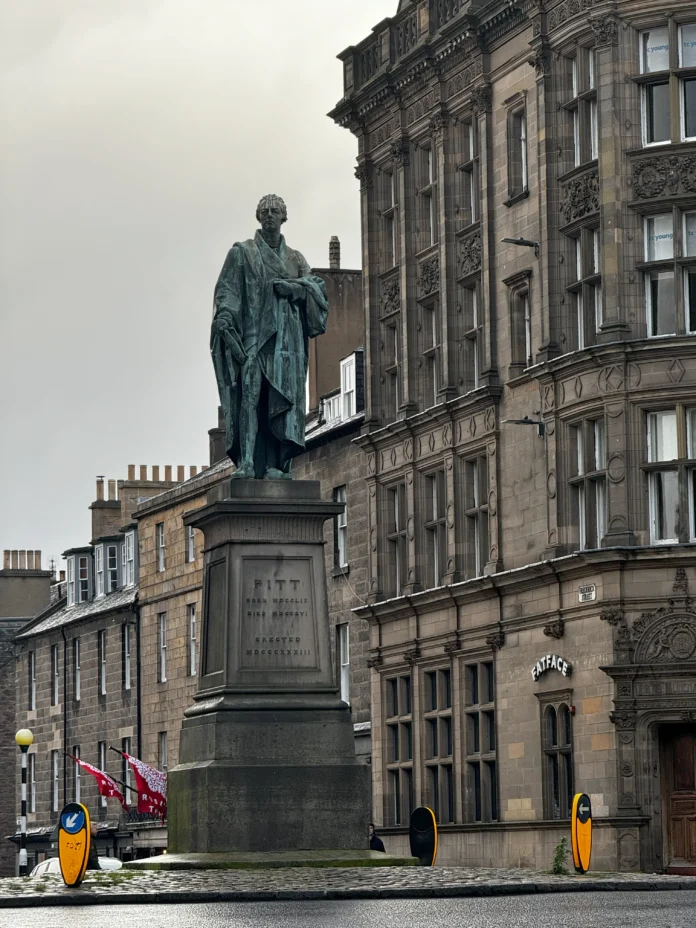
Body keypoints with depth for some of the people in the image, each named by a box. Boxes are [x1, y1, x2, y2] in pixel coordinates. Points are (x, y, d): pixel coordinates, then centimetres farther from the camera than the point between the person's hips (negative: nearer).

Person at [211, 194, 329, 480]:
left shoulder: (295, 259, 21)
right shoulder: (242, 253, 12)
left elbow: (315, 287, 7)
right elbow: (226, 290, 1)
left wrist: (290, 286, -11)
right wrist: (224, 318, -15)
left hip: (286, 337, 3)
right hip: (253, 333, -3)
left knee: (281, 399, -7)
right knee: (250, 394, -16)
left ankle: (274, 465, -12)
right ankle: (247, 462, -23)